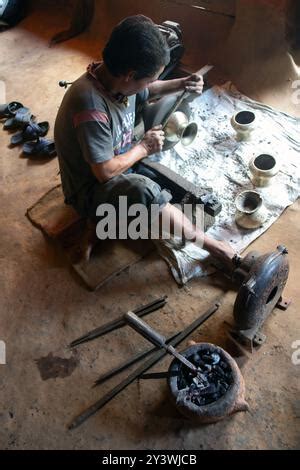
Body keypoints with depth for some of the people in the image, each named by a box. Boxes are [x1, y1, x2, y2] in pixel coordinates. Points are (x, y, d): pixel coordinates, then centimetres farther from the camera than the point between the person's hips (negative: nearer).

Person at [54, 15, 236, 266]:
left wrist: (182, 84, -3)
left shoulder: (117, 77, -8)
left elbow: (149, 92, 15)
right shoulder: (91, 107, -33)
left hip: (119, 163, 9)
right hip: (90, 190, -9)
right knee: (144, 191, -36)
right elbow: (105, 172, -28)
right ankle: (207, 242, -15)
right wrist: (143, 148, -15)